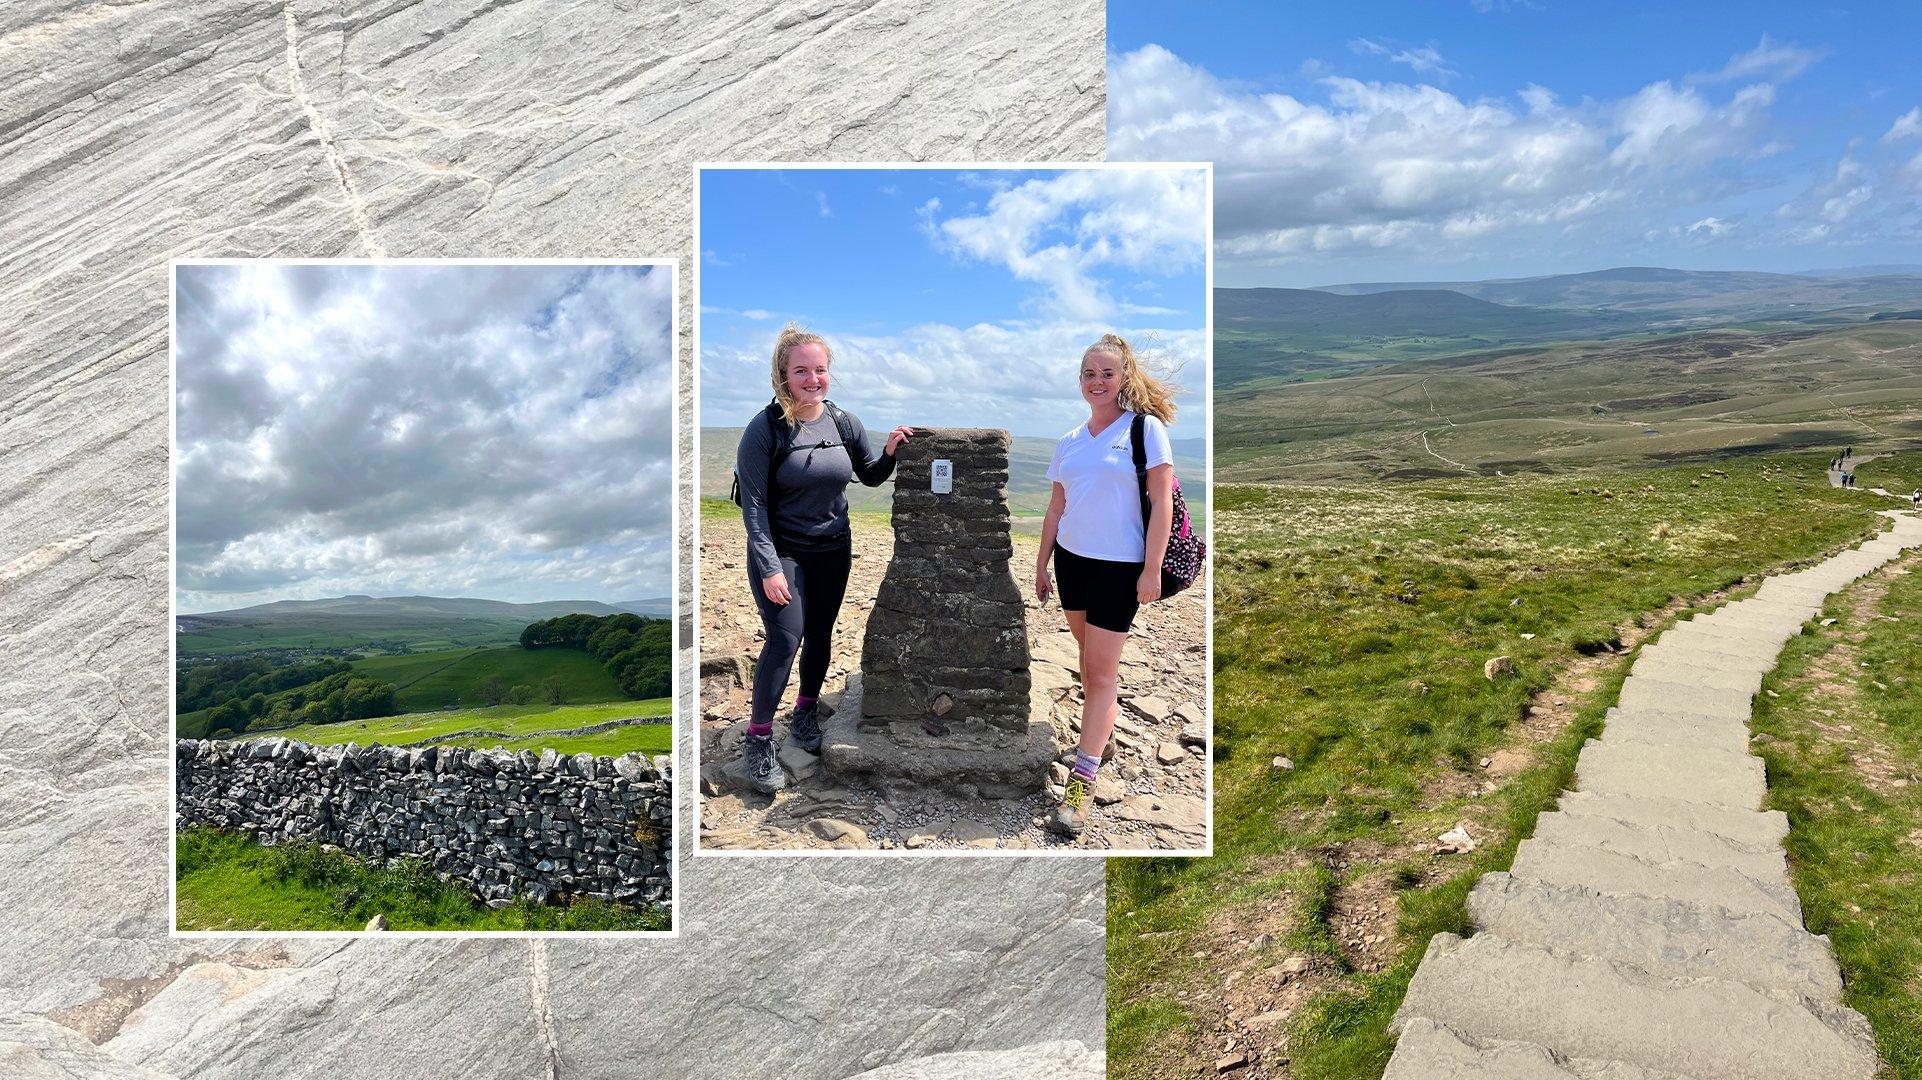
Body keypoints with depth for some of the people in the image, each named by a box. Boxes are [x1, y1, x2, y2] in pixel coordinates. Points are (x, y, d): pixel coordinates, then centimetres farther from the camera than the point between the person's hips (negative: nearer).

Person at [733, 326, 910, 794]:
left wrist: (890, 452, -8)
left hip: (832, 551, 5)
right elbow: (753, 503, -14)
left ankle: (805, 714, 34)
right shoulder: (765, 429, -13)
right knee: (785, 638, -14)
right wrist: (770, 567, -19)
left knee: (820, 636, 12)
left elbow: (871, 476, 14)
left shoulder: (843, 422, 0)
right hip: (780, 552, -5)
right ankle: (758, 739, -1)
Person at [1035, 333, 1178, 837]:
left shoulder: (1145, 427, -6)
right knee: (1088, 659, 15)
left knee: (1101, 671, -5)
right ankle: (1100, 730, 35)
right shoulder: (1070, 441, 10)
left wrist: (1152, 569, -14)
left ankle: (1081, 781, -2)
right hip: (1070, 560, 5)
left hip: (1119, 566, -5)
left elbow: (1162, 501, -10)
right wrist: (1041, 564, 13)